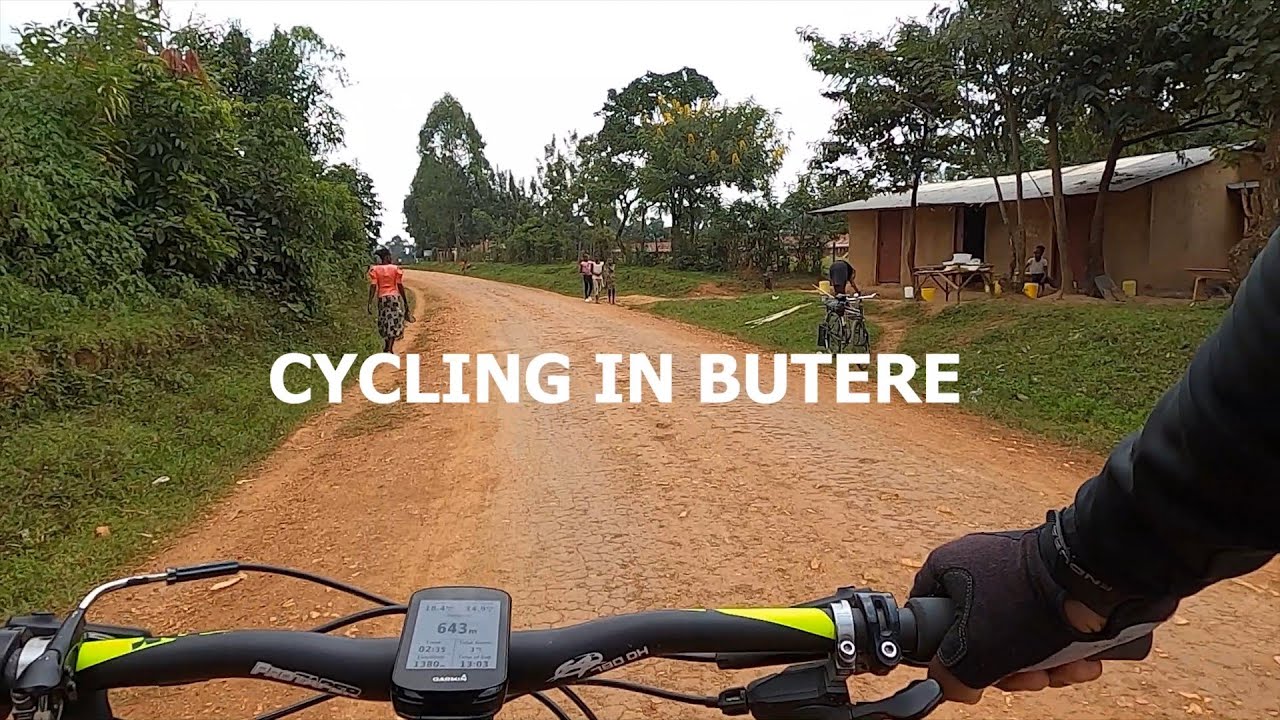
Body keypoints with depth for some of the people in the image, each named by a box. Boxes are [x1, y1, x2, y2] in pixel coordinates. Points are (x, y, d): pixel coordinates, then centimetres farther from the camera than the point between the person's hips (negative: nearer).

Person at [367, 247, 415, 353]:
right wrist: (406, 302, 1)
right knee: (394, 322, 1)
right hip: (394, 297, -2)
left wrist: (370, 303, -9)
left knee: (385, 323, 16)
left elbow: (373, 286, -8)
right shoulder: (396, 268, -3)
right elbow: (400, 286, -5)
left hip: (382, 298, 2)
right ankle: (389, 347, -12)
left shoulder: (375, 269, 0)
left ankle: (387, 347, 25)